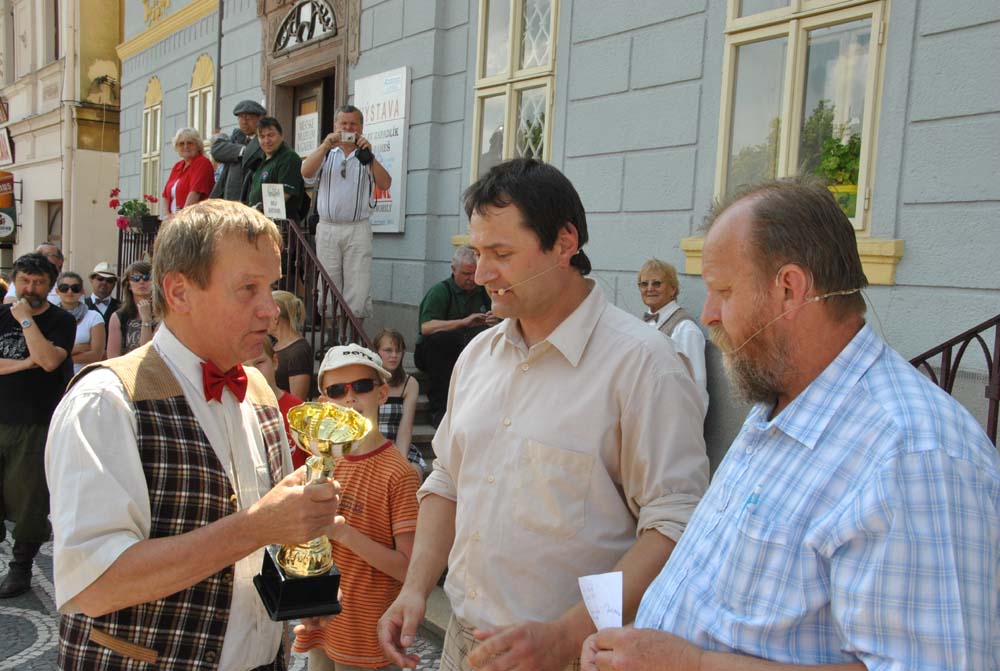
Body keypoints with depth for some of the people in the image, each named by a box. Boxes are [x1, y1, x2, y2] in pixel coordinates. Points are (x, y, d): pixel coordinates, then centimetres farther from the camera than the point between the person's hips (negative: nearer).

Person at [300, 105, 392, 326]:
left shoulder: (369, 155, 11)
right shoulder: (325, 153, 15)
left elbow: (385, 184, -4)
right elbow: (306, 172, -3)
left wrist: (368, 155, -14)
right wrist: (326, 145, -11)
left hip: (358, 229, -2)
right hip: (327, 229, 2)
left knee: (358, 290, -6)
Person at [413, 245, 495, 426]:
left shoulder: (484, 292, 10)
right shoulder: (440, 291, -5)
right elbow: (426, 327, -21)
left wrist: (496, 323, -15)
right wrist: (464, 322, -29)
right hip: (435, 355, -3)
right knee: (439, 339, -37)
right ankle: (439, 410, -29)